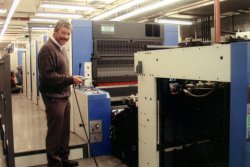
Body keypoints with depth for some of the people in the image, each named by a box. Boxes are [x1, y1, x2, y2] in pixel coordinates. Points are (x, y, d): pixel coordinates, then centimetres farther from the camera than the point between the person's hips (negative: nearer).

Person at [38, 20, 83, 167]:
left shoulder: (61, 48, 14)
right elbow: (47, 76, -24)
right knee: (55, 132, 3)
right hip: (54, 97, -9)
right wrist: (71, 79, -21)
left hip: (64, 96, 9)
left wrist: (72, 80, 10)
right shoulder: (48, 49, -16)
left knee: (65, 130, 17)